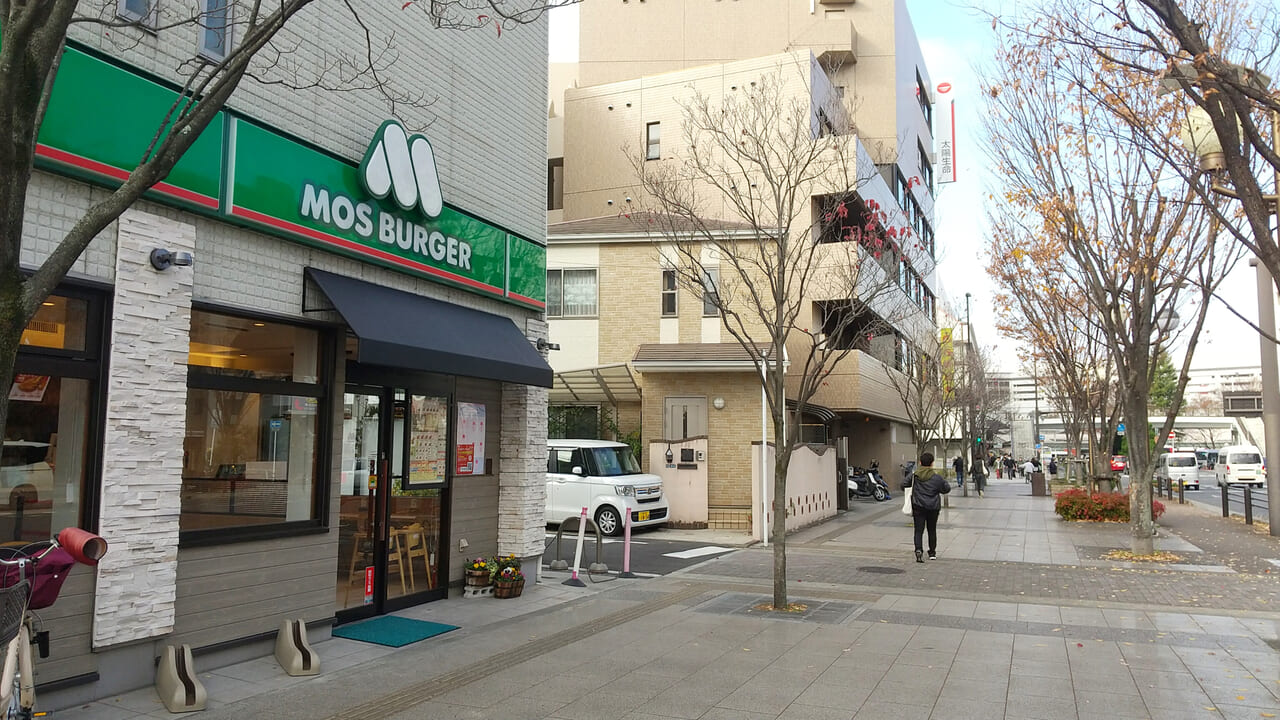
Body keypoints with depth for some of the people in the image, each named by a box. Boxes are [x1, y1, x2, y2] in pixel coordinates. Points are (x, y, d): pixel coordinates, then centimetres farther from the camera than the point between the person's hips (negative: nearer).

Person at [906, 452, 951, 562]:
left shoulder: (914, 475, -4)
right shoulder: (937, 477, -8)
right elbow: (947, 489, 1)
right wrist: (943, 479, 18)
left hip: (918, 507, -1)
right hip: (933, 507, 1)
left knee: (919, 530, -2)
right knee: (932, 530, 16)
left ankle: (918, 550, -24)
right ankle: (932, 552, 25)